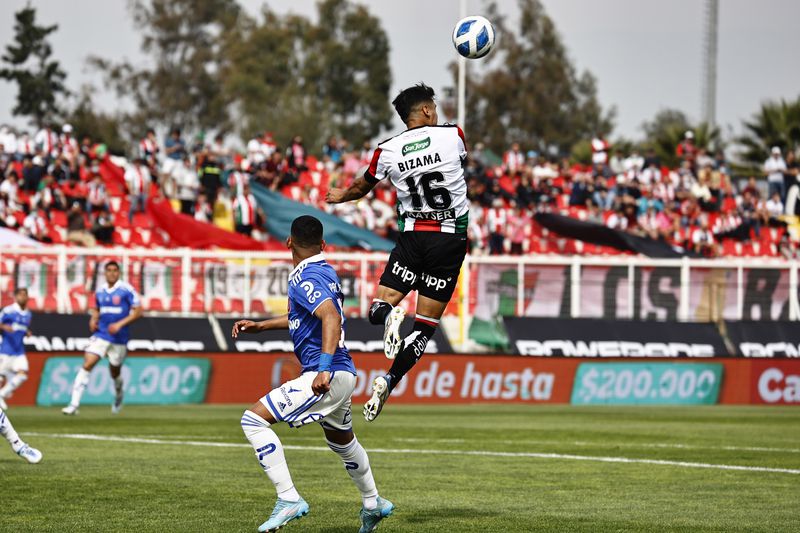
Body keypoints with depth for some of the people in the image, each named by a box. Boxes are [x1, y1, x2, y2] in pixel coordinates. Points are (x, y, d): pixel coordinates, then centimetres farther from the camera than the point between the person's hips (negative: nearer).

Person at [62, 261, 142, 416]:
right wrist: (93, 320, 2)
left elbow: (138, 312, -10)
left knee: (115, 372, 12)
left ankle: (118, 397, 47)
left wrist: (120, 324, -20)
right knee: (87, 365, -14)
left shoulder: (126, 290, -8)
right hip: (101, 335, 3)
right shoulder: (100, 291, 7)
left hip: (119, 337, -3)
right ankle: (74, 404, -17)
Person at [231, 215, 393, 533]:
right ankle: (373, 504, 50)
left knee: (253, 420, -14)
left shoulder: (306, 278, -15)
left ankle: (288, 499, -19)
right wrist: (260, 326, 28)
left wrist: (324, 368, -38)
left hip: (328, 376, -10)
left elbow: (331, 317, -30)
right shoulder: (325, 271, 13)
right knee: (342, 441, 32)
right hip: (343, 374, 10)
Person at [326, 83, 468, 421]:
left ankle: (391, 314, -28)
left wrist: (341, 196, 42)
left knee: (378, 310, 8)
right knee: (425, 326, 3)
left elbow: (361, 187, 19)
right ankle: (387, 383, -13)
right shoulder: (453, 135, -3)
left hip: (411, 238, 1)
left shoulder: (388, 151, 1)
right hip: (451, 238, -1)